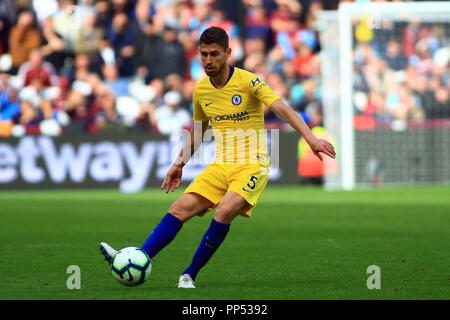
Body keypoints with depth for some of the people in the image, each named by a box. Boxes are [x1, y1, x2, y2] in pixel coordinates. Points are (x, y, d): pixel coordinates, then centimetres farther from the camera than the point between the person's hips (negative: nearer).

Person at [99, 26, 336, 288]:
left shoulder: (247, 81, -10)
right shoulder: (201, 90, 8)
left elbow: (283, 109, -20)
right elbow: (198, 130, 26)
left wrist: (310, 137, -32)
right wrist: (180, 163, 25)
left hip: (252, 165, -5)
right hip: (221, 165, 5)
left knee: (224, 212, -27)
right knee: (182, 208, -12)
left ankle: (190, 275, -15)